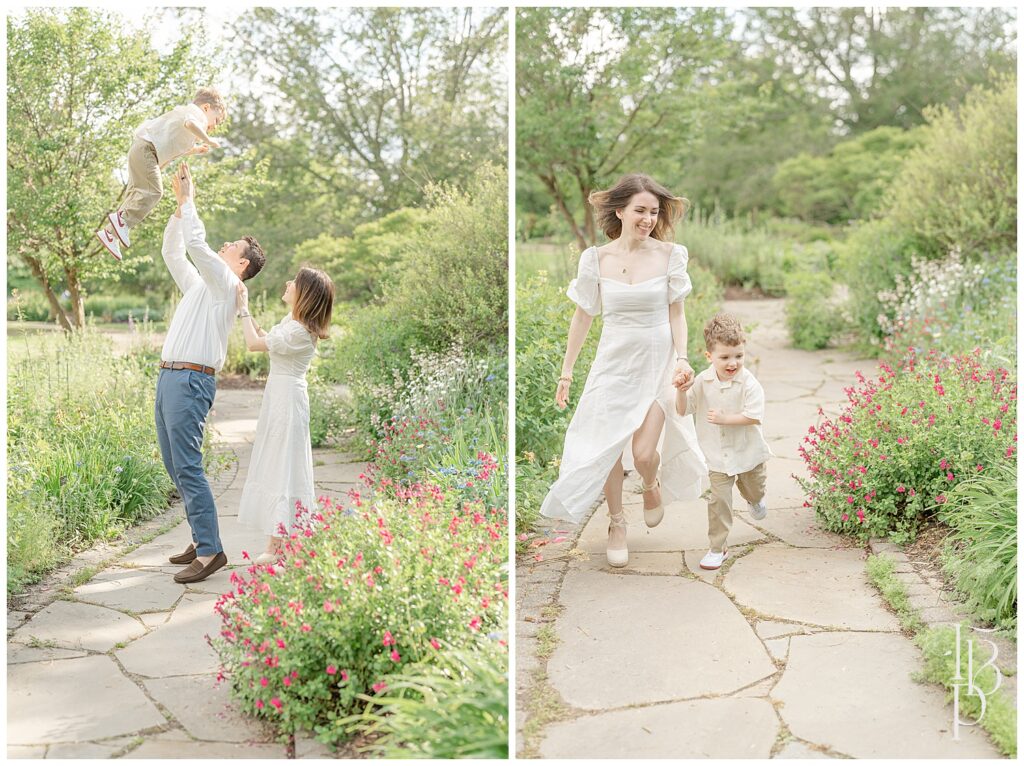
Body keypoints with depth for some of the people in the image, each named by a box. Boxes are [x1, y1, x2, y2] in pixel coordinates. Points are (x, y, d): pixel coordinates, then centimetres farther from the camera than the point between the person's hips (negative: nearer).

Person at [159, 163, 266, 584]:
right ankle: (201, 540, 16)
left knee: (187, 467, -13)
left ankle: (210, 551, -11)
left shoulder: (225, 284, -3)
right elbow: (173, 252, 28)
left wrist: (189, 199, -1)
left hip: (191, 381, -9)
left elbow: (196, 243, -14)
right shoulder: (199, 284, 23)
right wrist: (180, 204, 20)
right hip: (168, 377, 9)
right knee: (174, 466, 10)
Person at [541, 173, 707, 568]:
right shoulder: (596, 258, -4)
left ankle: (652, 486, 30)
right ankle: (616, 522, 31)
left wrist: (682, 358, -12)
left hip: (657, 362, -1)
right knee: (609, 449, 6)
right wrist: (566, 372, 6)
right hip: (614, 363, 1)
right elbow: (582, 316, 4)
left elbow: (676, 313, 1)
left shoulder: (669, 254, -6)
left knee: (644, 453, -8)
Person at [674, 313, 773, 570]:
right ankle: (717, 548, 5)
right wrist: (681, 391, -20)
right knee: (718, 501, -6)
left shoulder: (749, 383, -20)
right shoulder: (703, 382, -9)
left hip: (749, 452, -1)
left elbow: (754, 416, -24)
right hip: (718, 456, 1)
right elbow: (683, 410, -2)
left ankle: (755, 499, 63)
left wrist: (725, 418, -31)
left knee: (752, 489, 25)